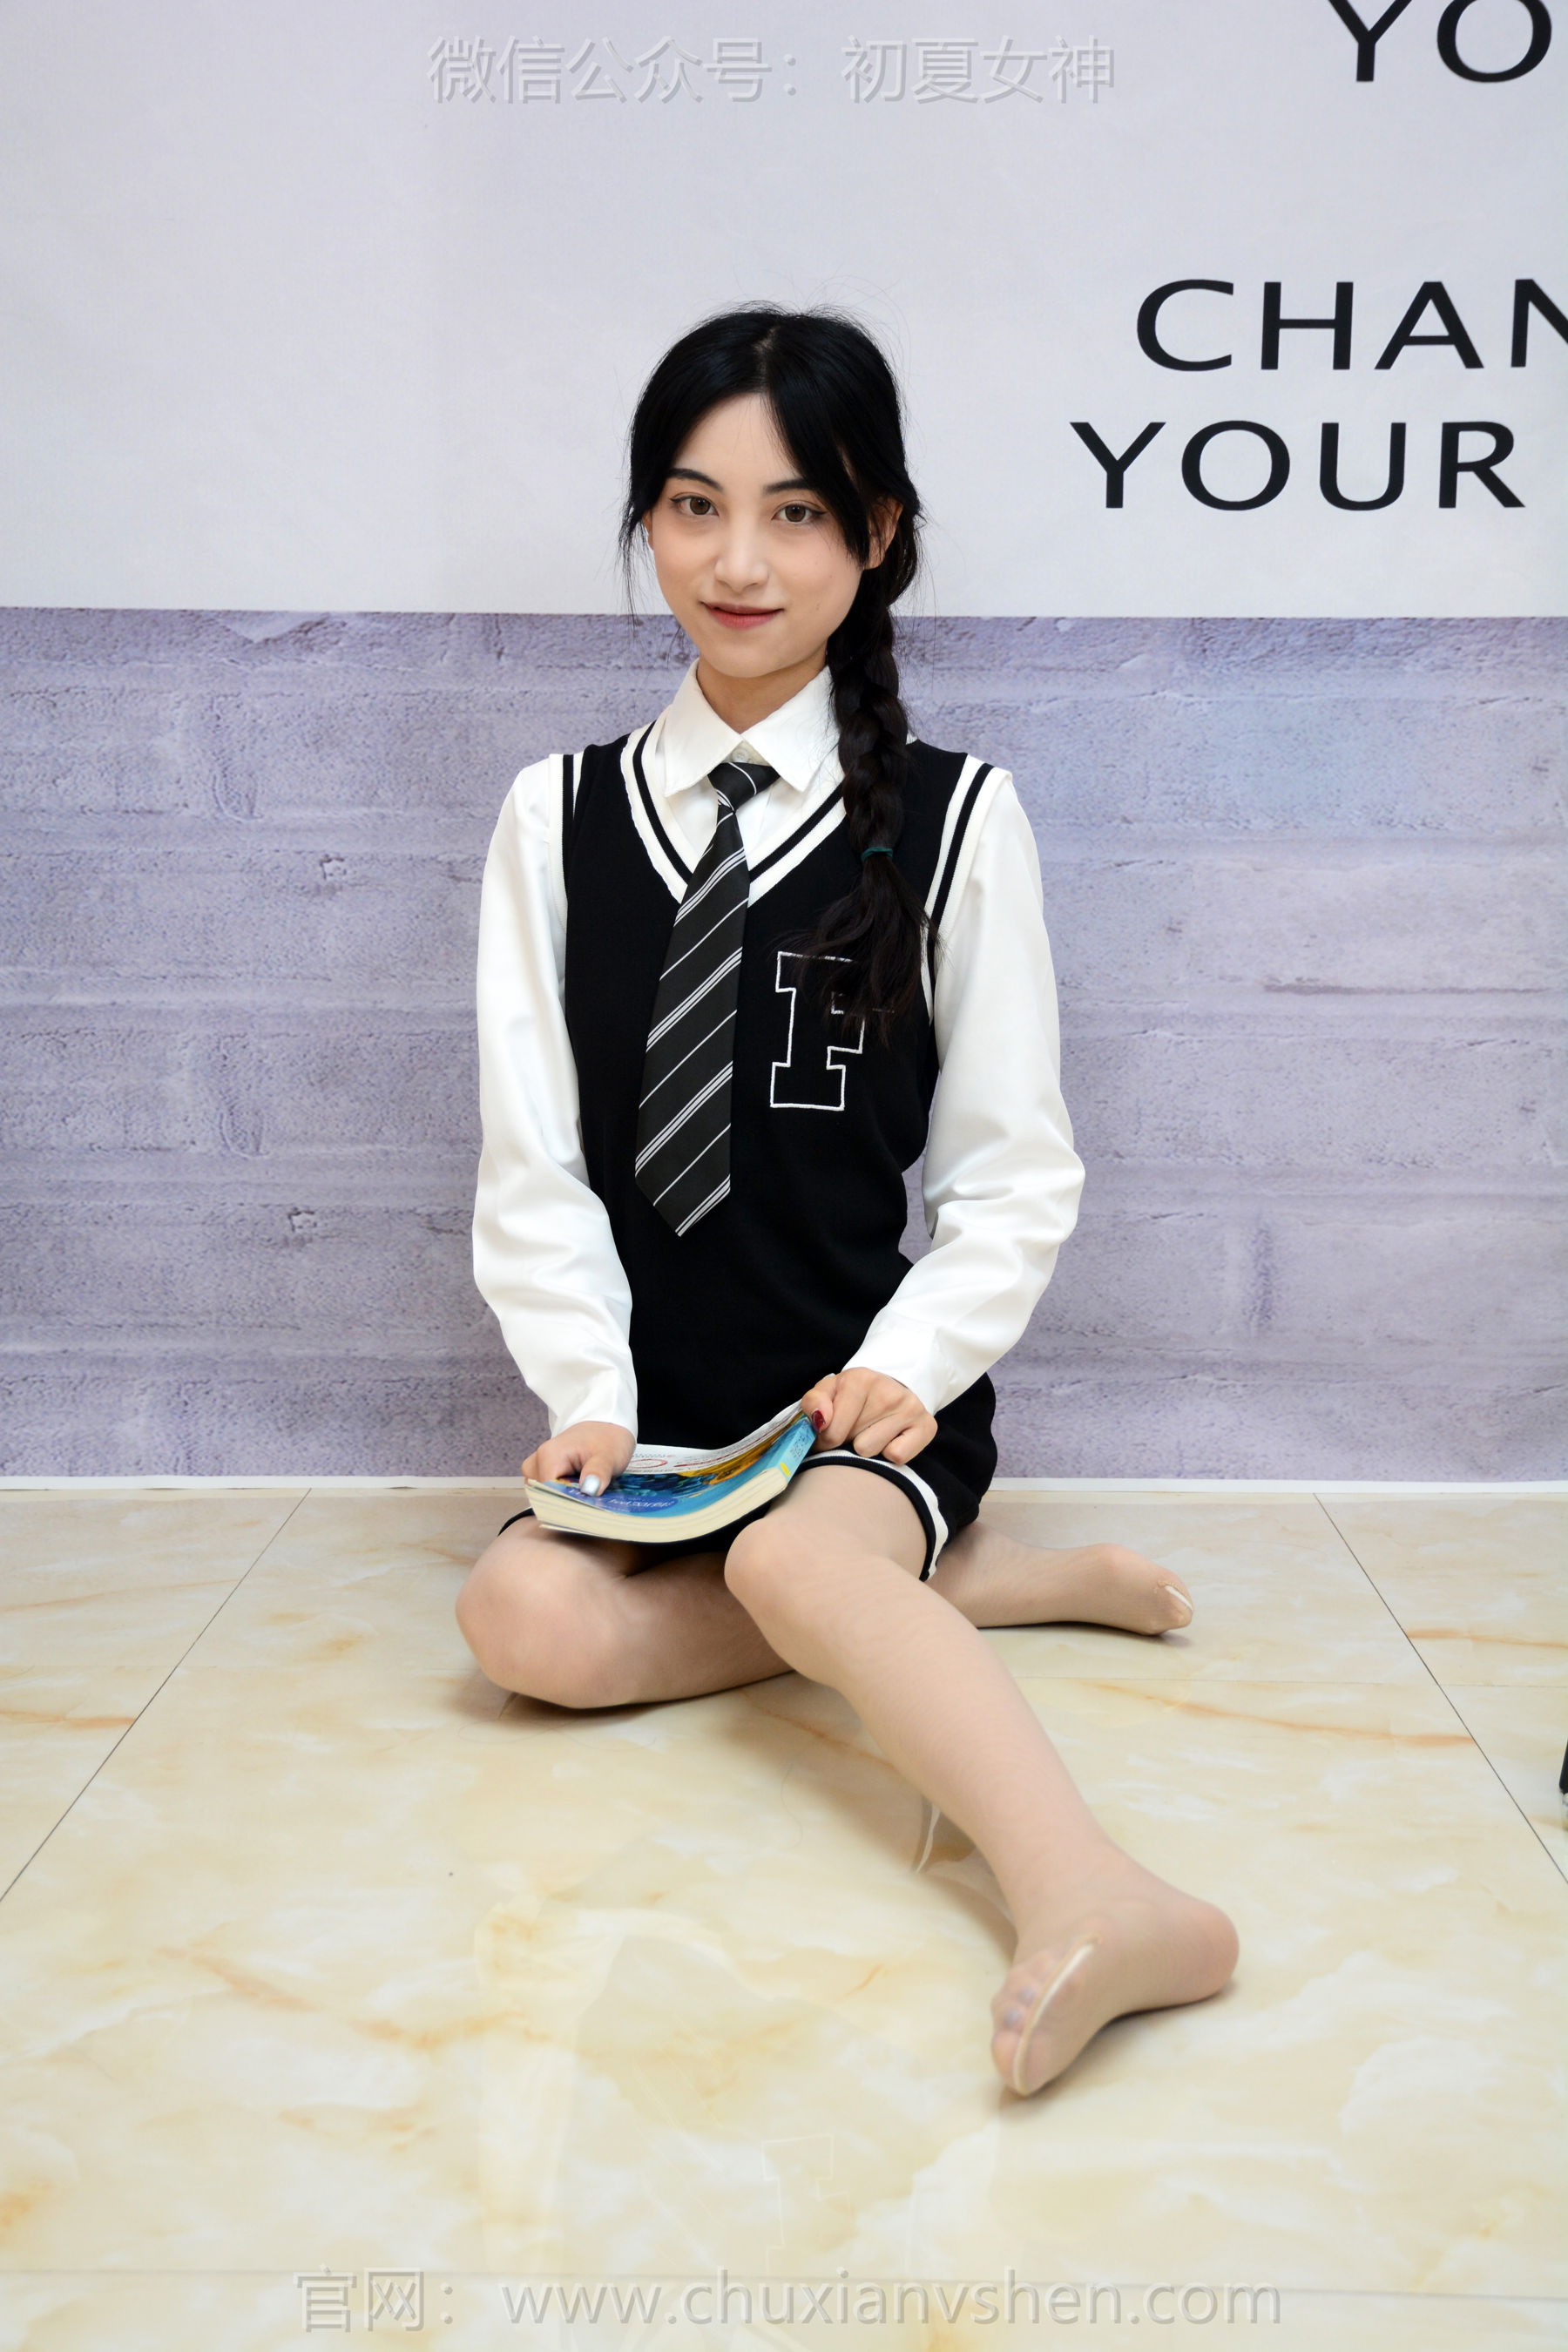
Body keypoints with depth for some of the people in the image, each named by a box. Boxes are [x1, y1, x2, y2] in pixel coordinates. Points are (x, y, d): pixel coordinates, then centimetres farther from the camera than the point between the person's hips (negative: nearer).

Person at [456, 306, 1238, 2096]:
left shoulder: (952, 820, -1)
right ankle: (949, 1586, -12)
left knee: (792, 1559, -34)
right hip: (658, 1410, 4)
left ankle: (1090, 1899, -48)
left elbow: (1013, 1165, 0)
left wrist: (908, 1368, -15)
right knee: (524, 1614, -24)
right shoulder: (559, 819, 5)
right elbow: (532, 1159, 2)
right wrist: (589, 1397, -10)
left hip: (873, 1404, -3)